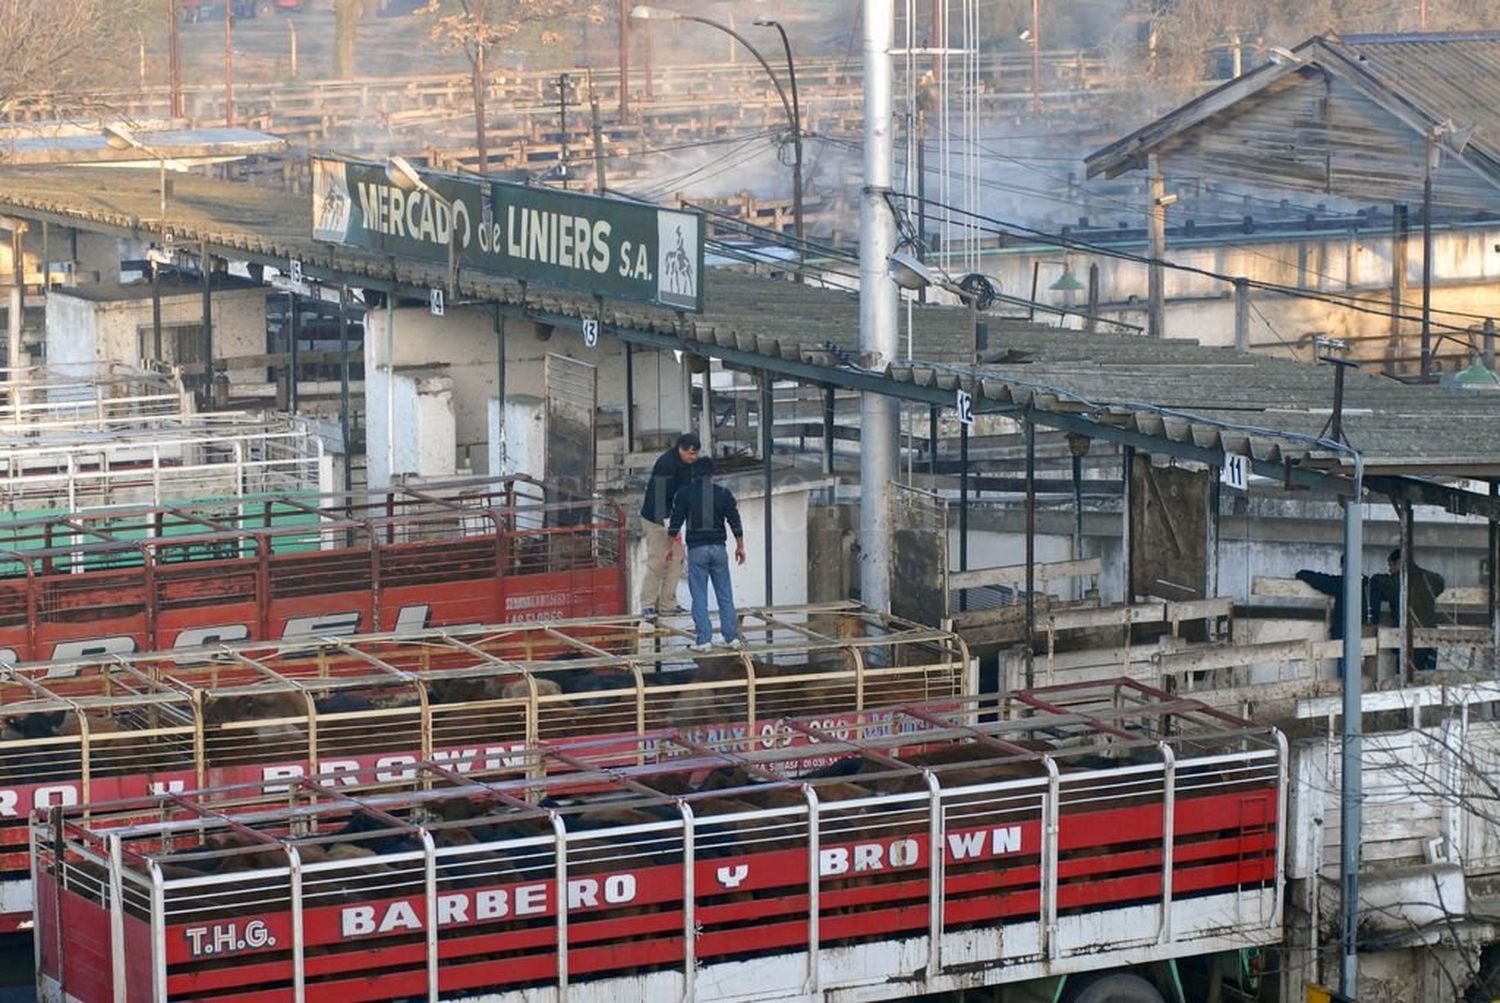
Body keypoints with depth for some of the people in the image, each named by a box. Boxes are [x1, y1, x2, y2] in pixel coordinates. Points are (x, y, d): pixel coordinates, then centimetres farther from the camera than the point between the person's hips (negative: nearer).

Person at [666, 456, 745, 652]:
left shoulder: (684, 494, -2)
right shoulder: (723, 493, 2)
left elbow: (675, 524, -1)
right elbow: (735, 522, 5)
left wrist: (670, 546, 10)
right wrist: (740, 546, 15)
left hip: (696, 549, -2)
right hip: (718, 548, 2)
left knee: (699, 597, 2)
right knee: (725, 595, 8)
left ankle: (703, 640, -2)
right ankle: (732, 637, 7)